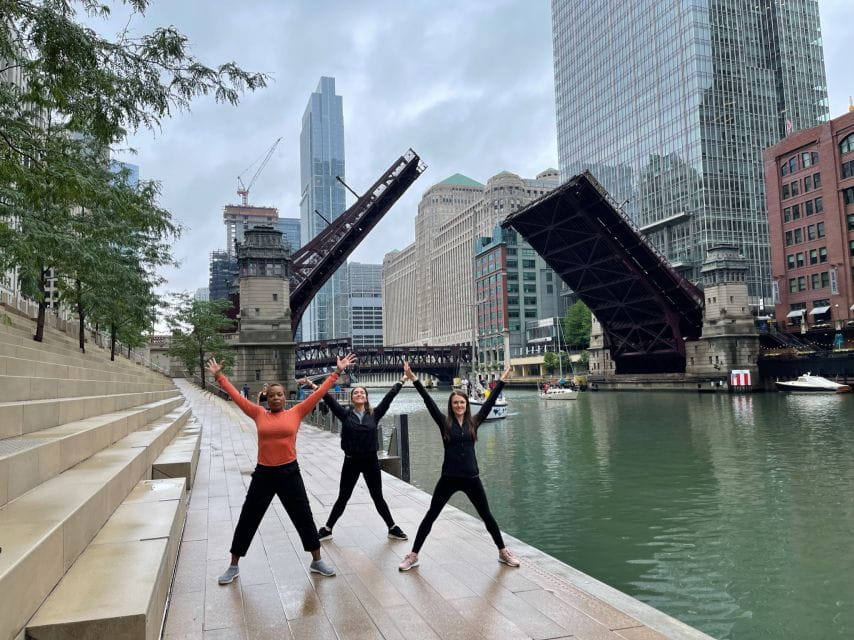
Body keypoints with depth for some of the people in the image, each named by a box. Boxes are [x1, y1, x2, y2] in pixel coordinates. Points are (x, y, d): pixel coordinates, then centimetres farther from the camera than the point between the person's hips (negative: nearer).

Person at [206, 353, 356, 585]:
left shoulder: (295, 413, -1)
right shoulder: (259, 414, 2)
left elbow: (319, 393, -2)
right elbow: (236, 396, 6)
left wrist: (337, 372, -3)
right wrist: (219, 376, 9)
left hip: (290, 472, -1)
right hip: (263, 473, 1)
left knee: (304, 518, 9)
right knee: (247, 520, 10)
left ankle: (317, 562, 26)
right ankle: (233, 567, 28)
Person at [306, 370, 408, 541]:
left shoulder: (374, 414, -1)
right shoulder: (345, 414, -3)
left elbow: (389, 397, -4)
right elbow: (330, 400, -11)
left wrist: (402, 381, -6)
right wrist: (315, 387, -19)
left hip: (371, 461, 1)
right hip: (351, 461, -1)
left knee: (378, 497, 12)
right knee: (343, 498, 10)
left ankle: (393, 528, 27)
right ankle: (327, 529, 26)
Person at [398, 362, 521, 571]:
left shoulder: (474, 422, 2)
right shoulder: (445, 423, -3)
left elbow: (490, 402, 2)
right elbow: (429, 402, -10)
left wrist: (502, 381, 1)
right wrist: (414, 379, -16)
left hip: (471, 478, 1)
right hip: (448, 478, -1)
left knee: (487, 516, 13)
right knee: (430, 516, 5)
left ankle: (503, 553, 29)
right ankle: (413, 556, 16)